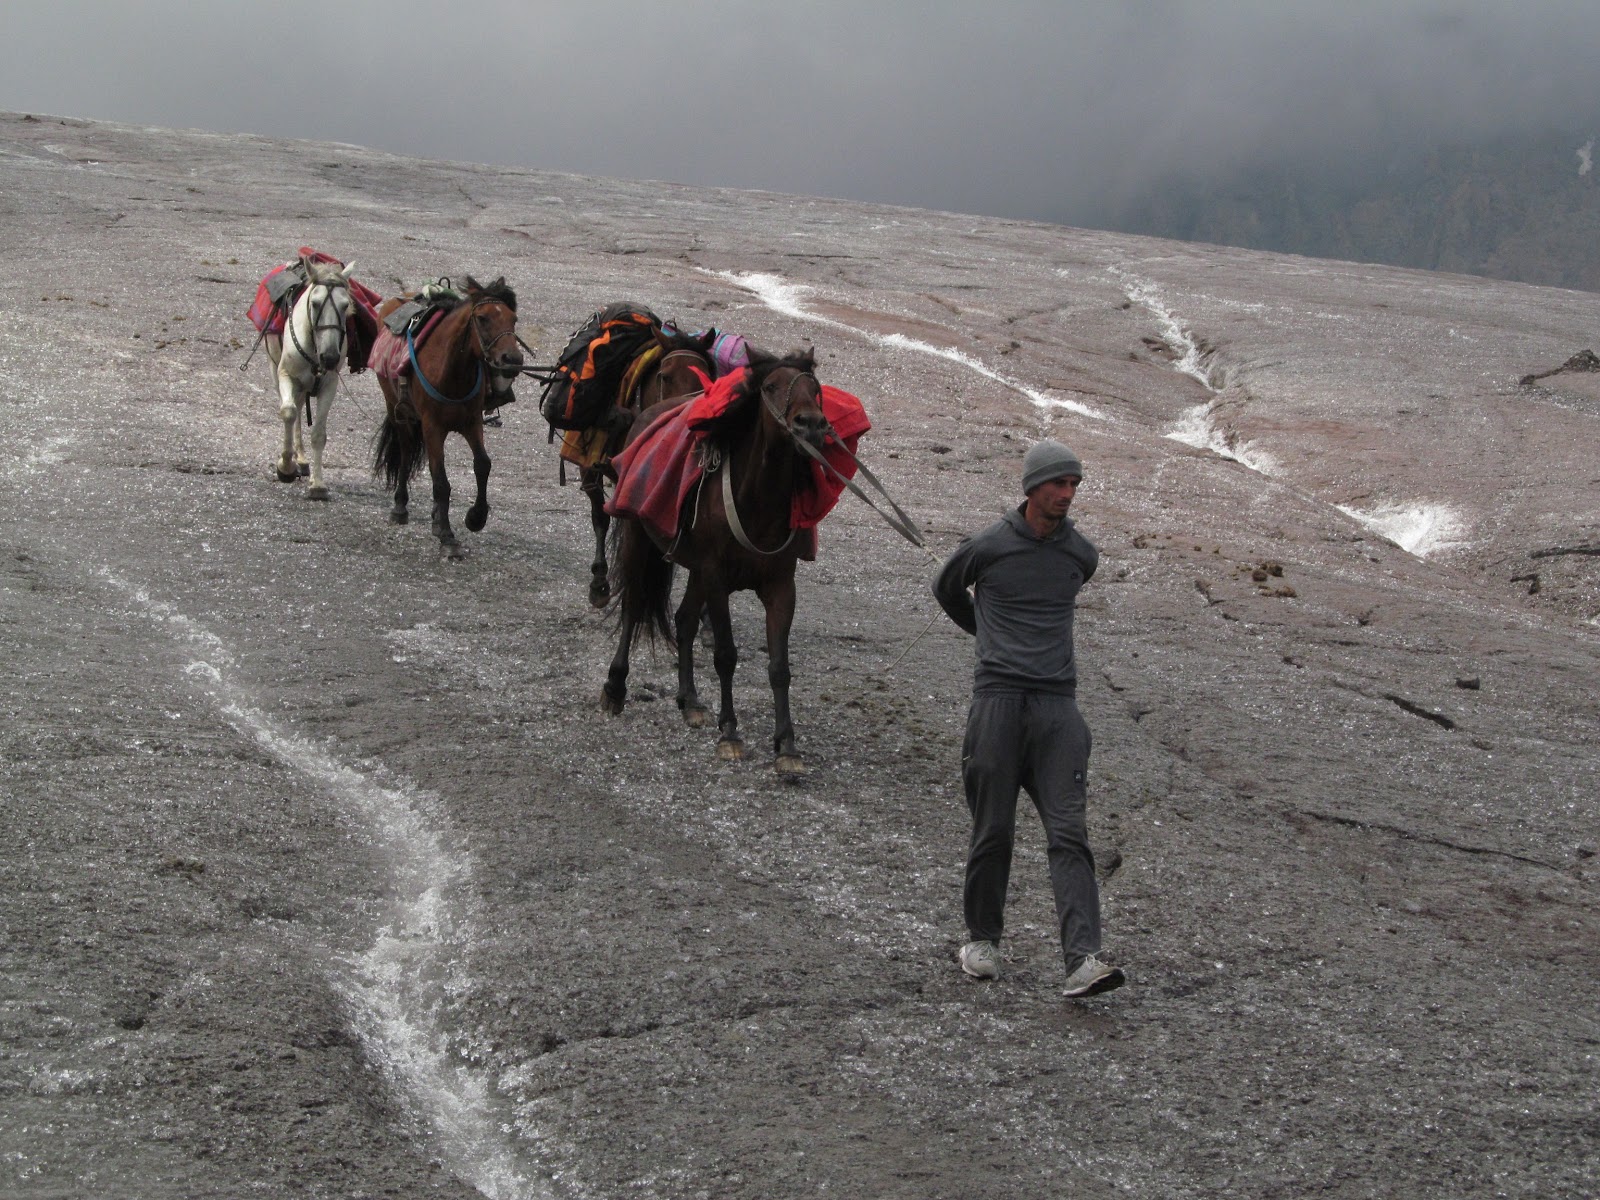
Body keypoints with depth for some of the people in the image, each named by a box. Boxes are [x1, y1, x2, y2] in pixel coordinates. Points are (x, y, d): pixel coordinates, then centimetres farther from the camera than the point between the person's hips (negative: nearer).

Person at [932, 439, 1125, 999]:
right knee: (993, 831, 3)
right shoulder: (987, 548, -1)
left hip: (1057, 704, 2)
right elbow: (947, 591, 20)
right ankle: (982, 938, 23)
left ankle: (1083, 960, -18)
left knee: (1069, 834, -9)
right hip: (998, 698, -2)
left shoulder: (1081, 554, 9)